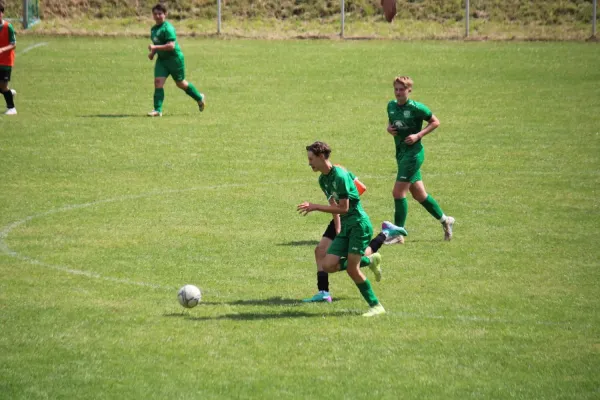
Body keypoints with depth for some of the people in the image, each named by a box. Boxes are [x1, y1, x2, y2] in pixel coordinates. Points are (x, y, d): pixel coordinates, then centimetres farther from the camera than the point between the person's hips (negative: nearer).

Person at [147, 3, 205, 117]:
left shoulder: (168, 28, -19)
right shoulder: (154, 29, 9)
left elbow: (171, 45, -28)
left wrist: (155, 47, -29)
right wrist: (152, 53, 7)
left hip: (175, 58, -7)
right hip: (162, 59, 7)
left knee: (180, 83, 8)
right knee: (158, 81, -9)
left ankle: (199, 98, 32)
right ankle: (158, 110, -10)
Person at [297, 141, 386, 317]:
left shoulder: (340, 176, -18)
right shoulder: (323, 180, 11)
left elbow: (343, 208, -20)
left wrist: (315, 207, -19)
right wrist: (338, 228, 20)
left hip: (359, 224, -9)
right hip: (345, 226, 9)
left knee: (352, 269, -14)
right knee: (327, 266, -5)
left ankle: (376, 306, -1)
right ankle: (369, 261, 14)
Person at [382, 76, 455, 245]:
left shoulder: (416, 108, -13)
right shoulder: (391, 106, 6)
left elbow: (435, 122, -5)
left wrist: (418, 135, -16)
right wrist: (389, 128, 1)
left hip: (413, 153, -8)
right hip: (401, 153, 8)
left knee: (398, 192, -11)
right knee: (419, 194, 14)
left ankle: (398, 232, -2)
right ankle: (444, 220, 31)